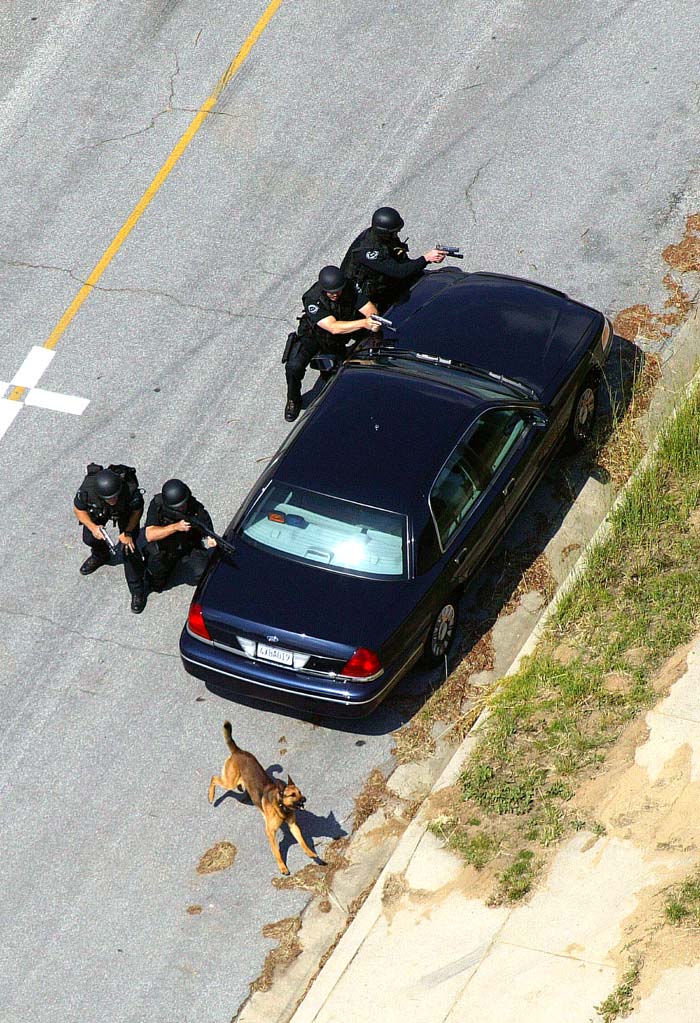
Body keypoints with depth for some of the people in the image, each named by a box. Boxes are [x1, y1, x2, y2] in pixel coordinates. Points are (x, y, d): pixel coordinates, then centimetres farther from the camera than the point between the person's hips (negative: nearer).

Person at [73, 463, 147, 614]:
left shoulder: (131, 490, -45)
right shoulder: (87, 489, -42)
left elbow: (137, 511, -20)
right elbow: (78, 509, -19)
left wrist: (128, 532, -30)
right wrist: (92, 527, -34)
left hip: (126, 510, -2)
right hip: (98, 510, 2)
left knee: (129, 548, -10)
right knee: (89, 538, 10)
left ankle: (137, 590, 8)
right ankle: (100, 556, 49)